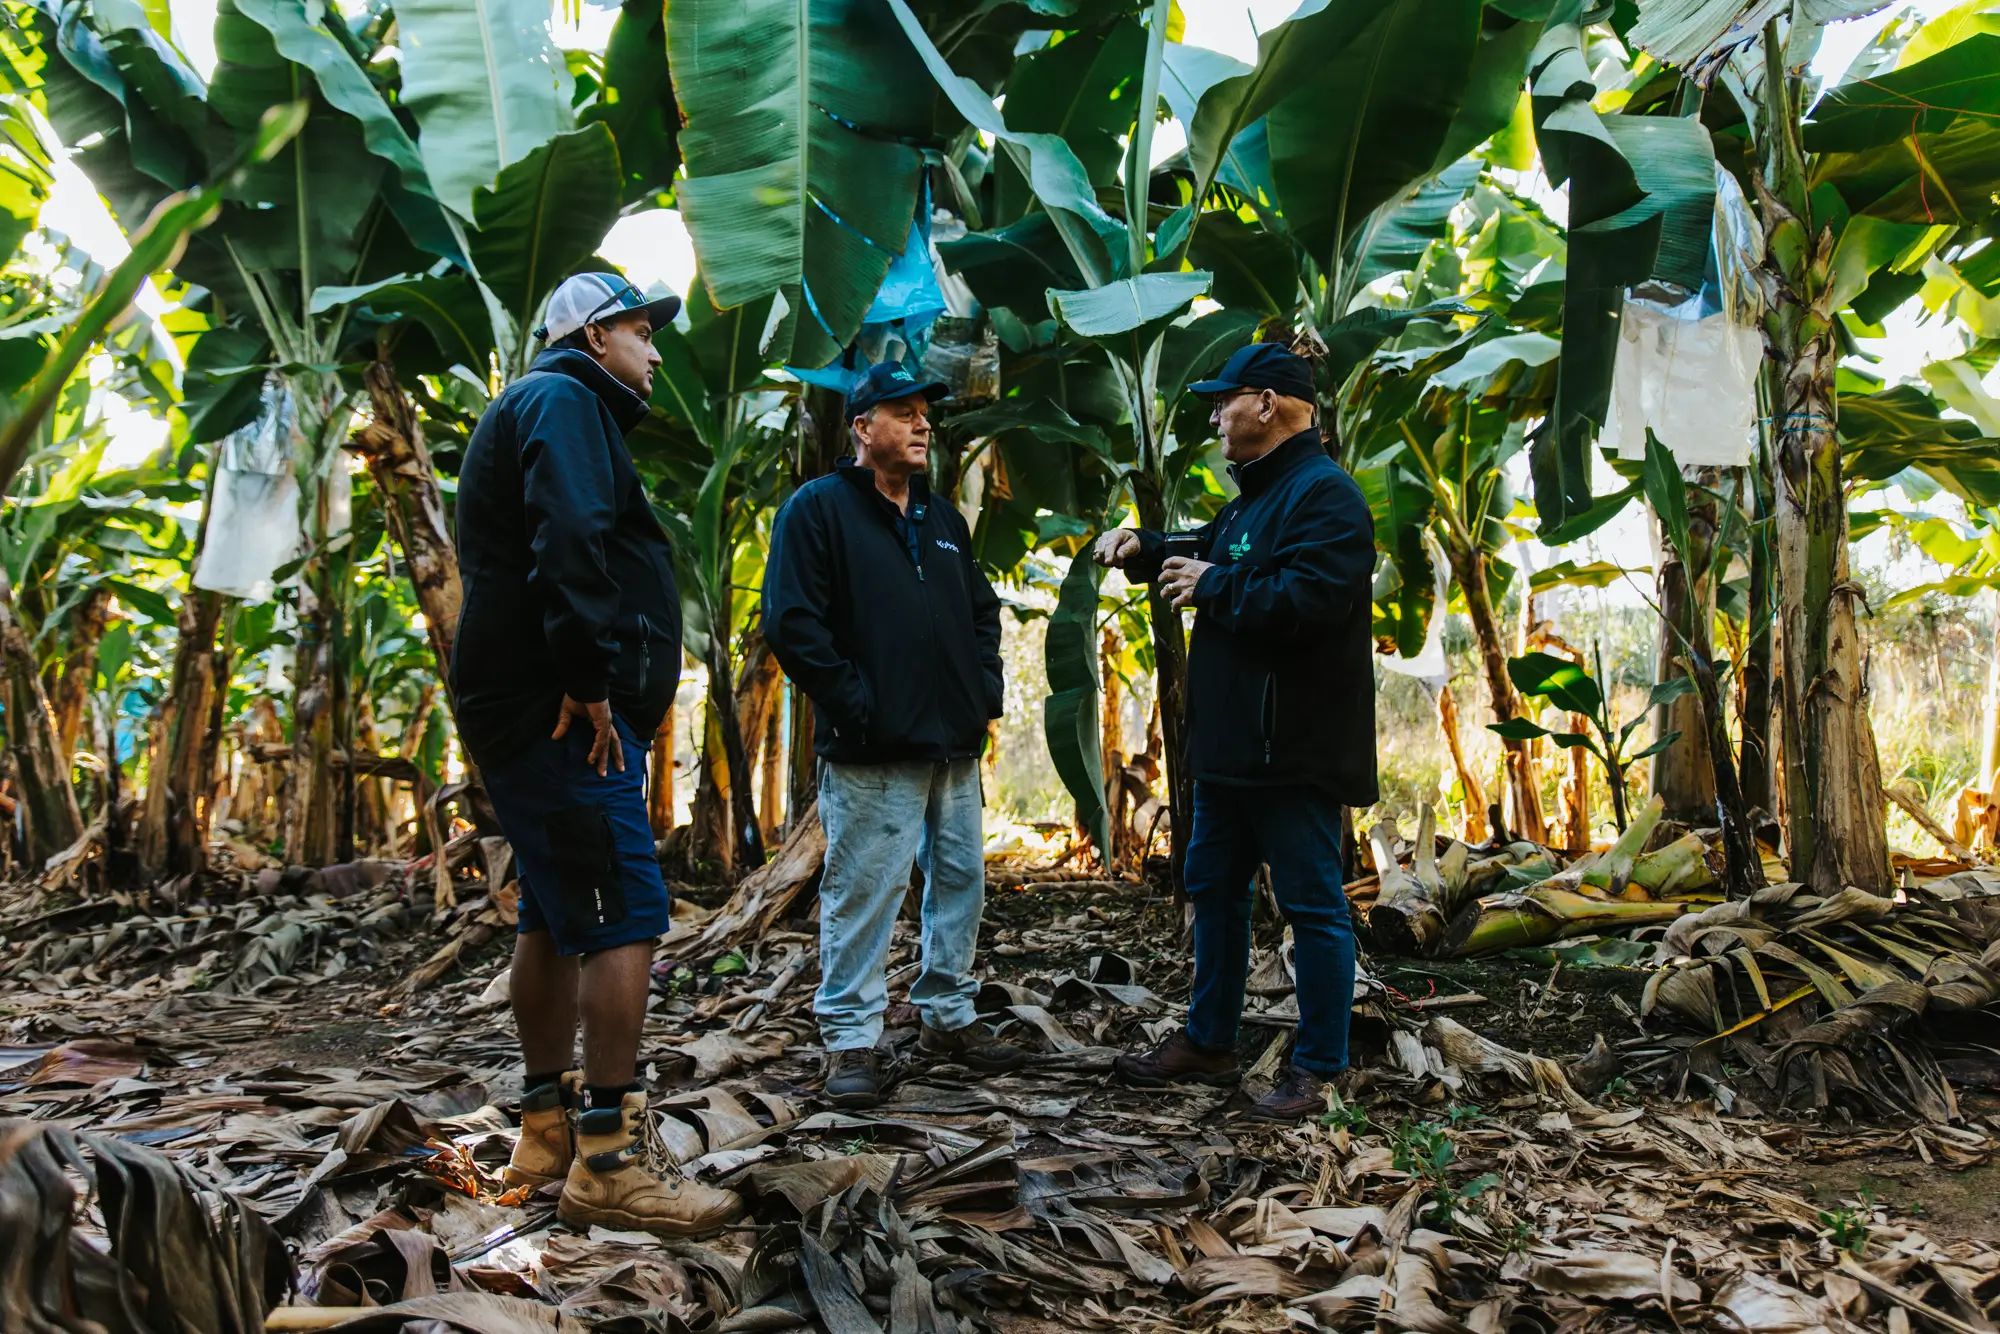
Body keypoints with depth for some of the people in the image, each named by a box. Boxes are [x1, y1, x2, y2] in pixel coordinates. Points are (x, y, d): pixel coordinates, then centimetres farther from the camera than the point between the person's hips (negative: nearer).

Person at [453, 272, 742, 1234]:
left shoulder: (541, 409, 28)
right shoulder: (564, 403, -5)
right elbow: (569, 542, -23)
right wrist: (590, 680, -23)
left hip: (535, 716, 11)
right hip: (566, 717, -11)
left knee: (557, 916, 14)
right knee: (626, 913, -12)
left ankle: (549, 1126, 23)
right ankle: (608, 1157, -10)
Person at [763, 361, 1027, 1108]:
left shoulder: (942, 520, 19)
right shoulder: (819, 508, -4)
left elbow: (982, 610, 27)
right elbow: (790, 622, -12)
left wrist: (985, 689, 12)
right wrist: (855, 705, -15)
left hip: (954, 744, 8)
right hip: (873, 752, -7)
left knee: (960, 879, 13)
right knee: (863, 892, -3)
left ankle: (948, 1017, 28)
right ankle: (850, 1039, 10)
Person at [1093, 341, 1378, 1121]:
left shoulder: (1324, 494, -15)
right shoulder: (1256, 493, 18)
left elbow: (1309, 598, -29)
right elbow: (1216, 567, 32)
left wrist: (1214, 586, -16)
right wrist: (1149, 552, 14)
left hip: (1294, 752, -11)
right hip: (1231, 743, 11)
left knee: (1312, 905, 1)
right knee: (1214, 890, 17)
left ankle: (1318, 1070, 12)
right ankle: (1209, 1042, 31)